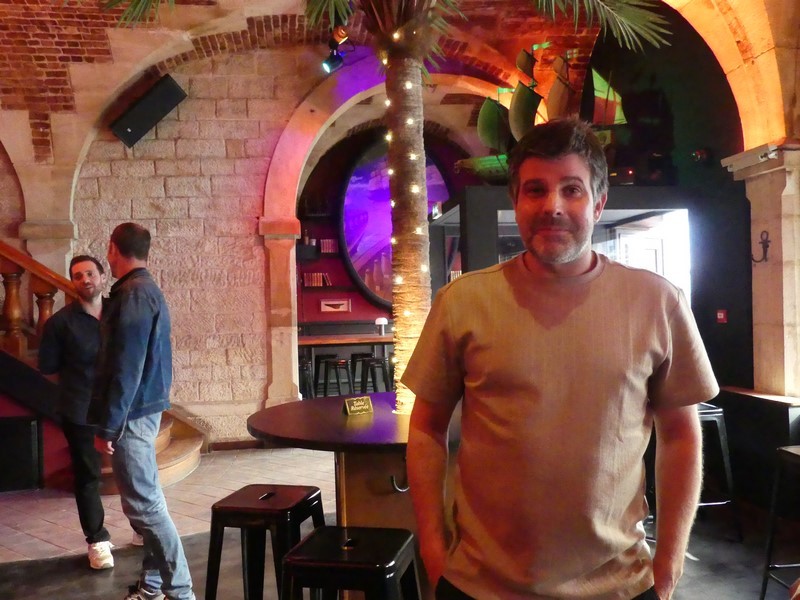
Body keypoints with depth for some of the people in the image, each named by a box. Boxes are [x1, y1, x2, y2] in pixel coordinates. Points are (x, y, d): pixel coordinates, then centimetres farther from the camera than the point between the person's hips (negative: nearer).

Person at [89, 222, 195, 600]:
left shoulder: (132, 295, -17)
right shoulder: (147, 290, 14)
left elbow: (125, 369, -21)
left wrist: (107, 426, -18)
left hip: (132, 413, -10)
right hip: (144, 408, 10)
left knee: (143, 503, -6)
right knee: (146, 499, 14)